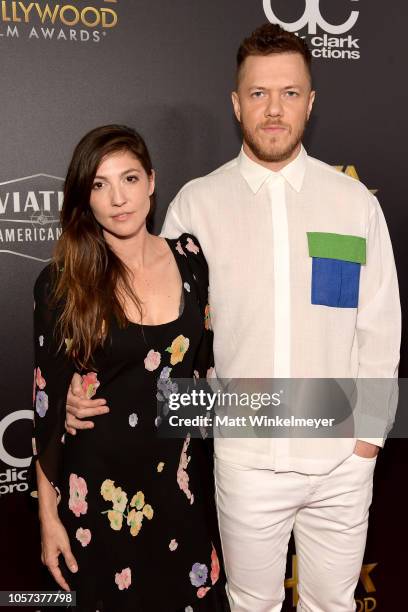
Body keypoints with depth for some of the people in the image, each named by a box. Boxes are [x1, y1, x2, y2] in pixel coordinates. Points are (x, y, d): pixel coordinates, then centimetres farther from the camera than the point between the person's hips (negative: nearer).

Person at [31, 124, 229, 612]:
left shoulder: (189, 257, -3)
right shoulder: (61, 283, -12)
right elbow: (49, 403, -7)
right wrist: (49, 515, -5)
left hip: (183, 478, 3)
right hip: (100, 488, -2)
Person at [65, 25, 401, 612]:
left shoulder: (355, 201, -3)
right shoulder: (196, 203, -6)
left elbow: (379, 326, 1)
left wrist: (370, 432, 0)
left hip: (342, 459, 1)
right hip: (247, 459, -1)